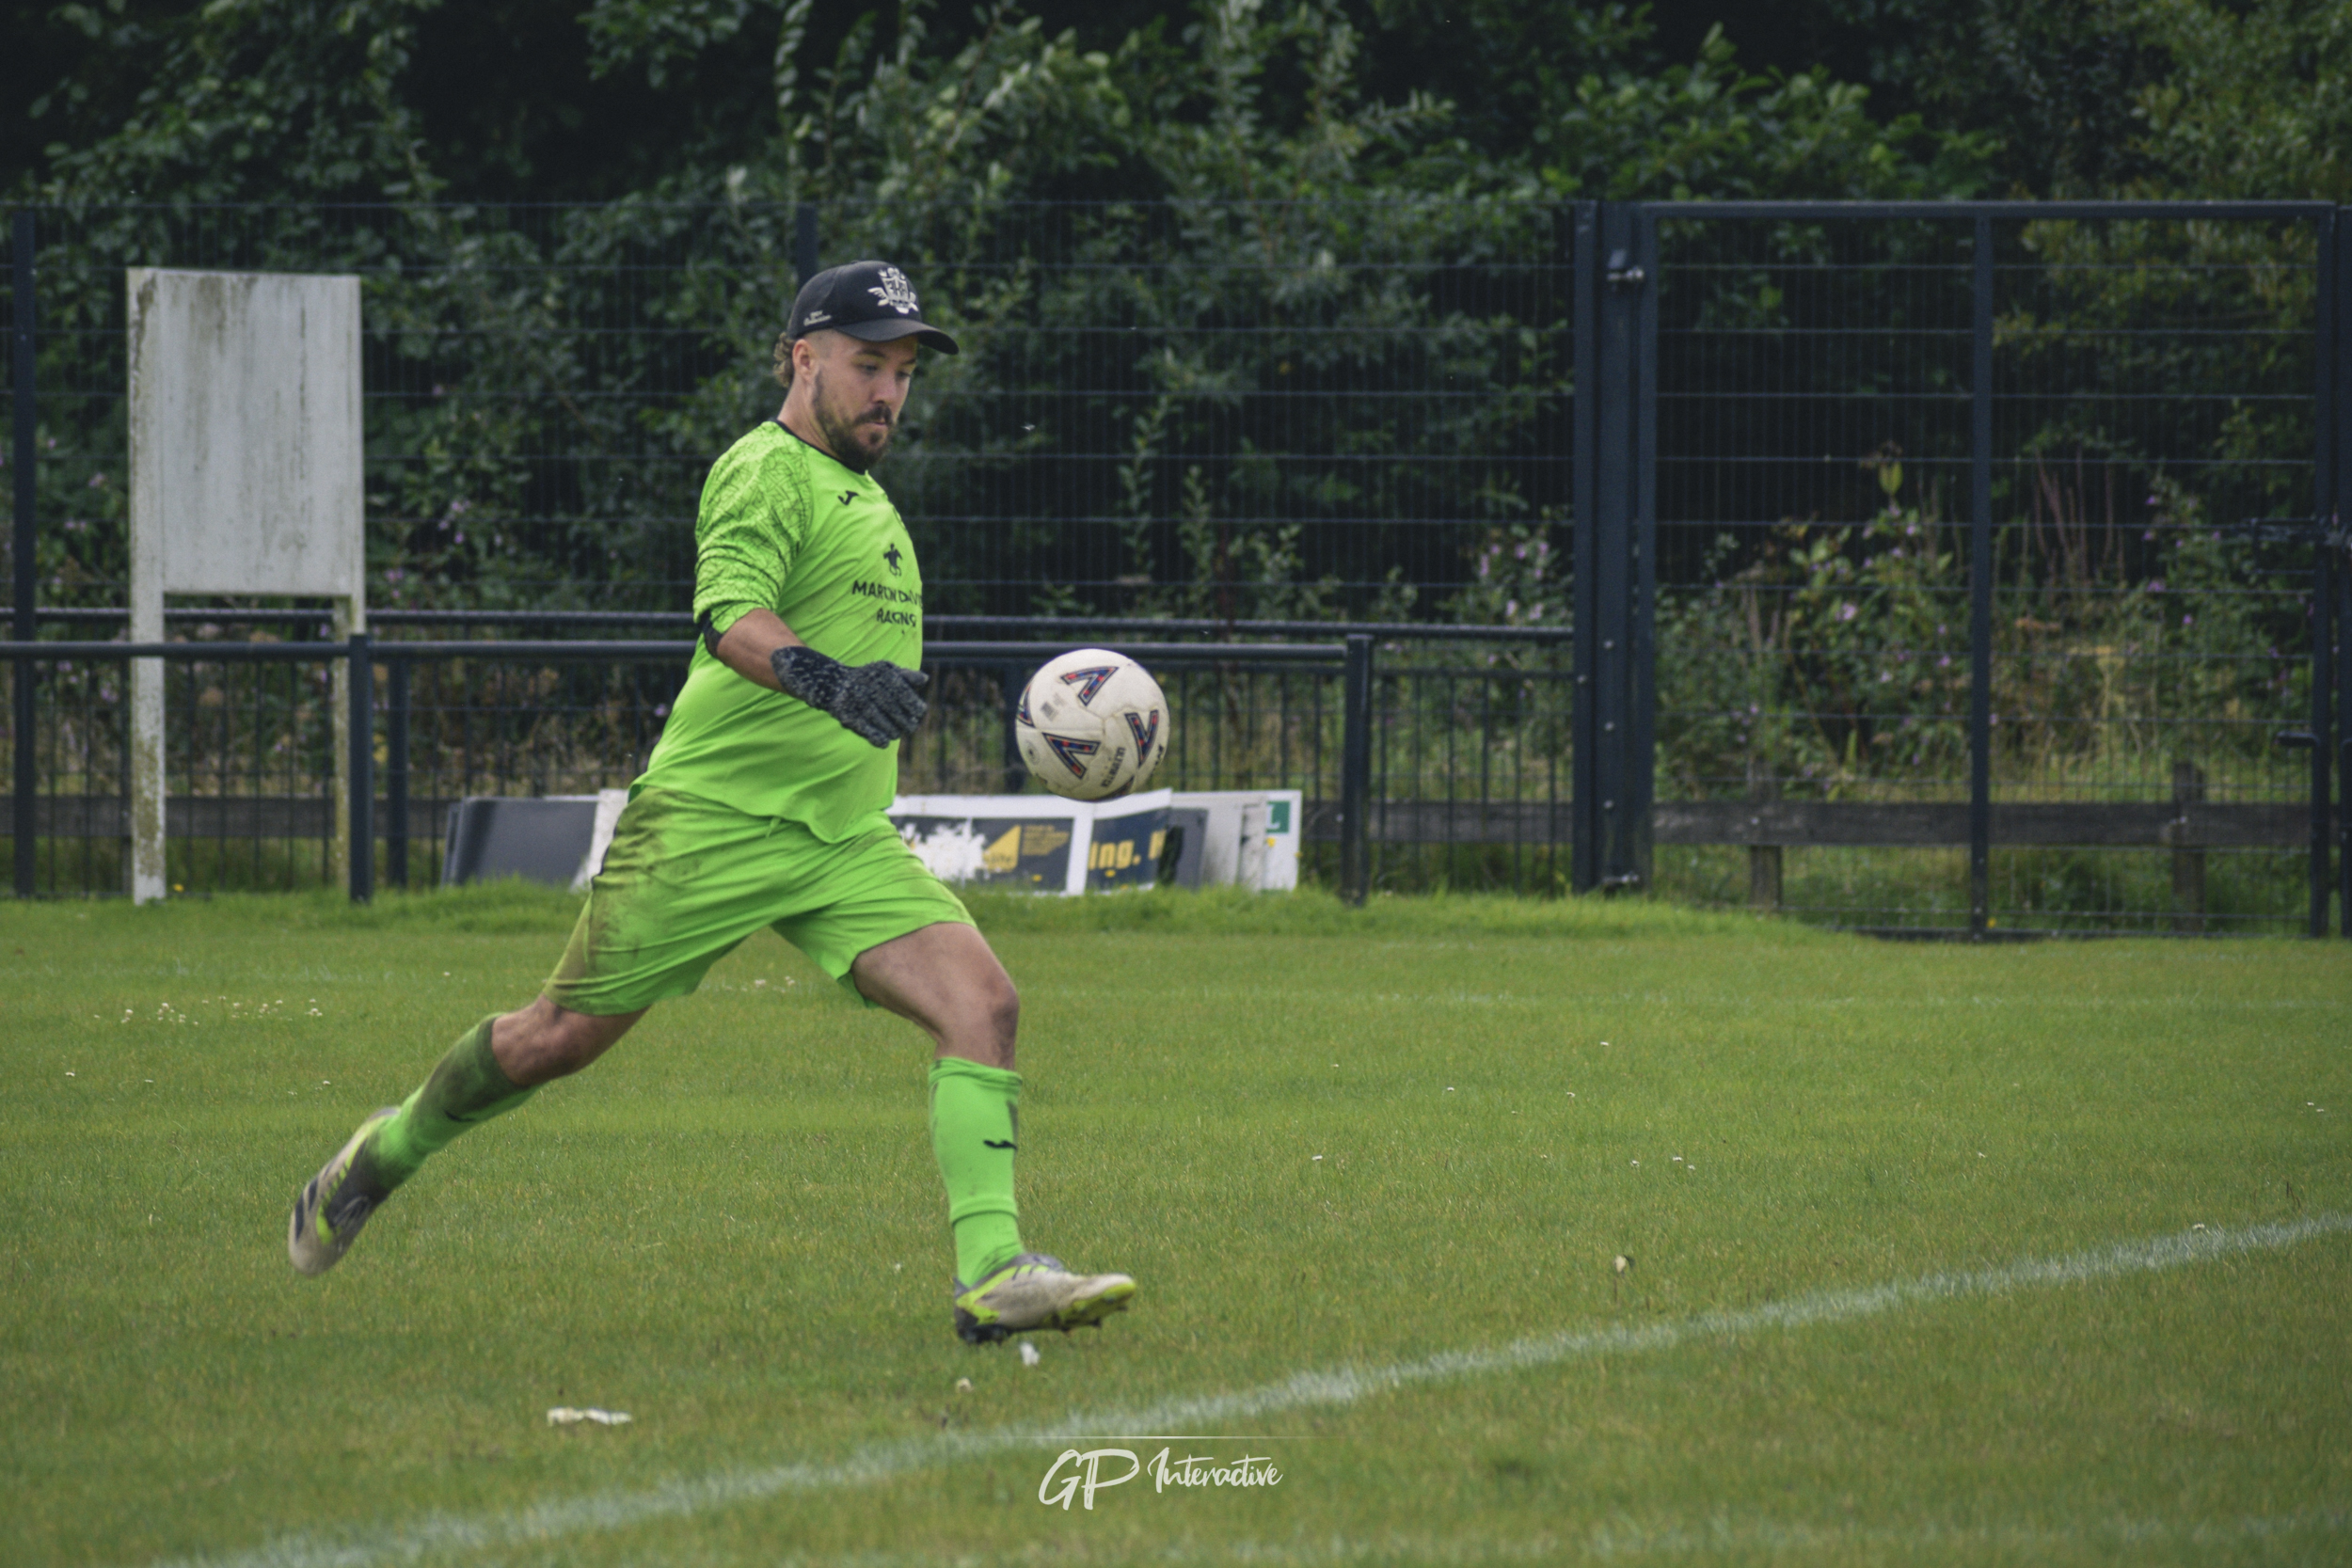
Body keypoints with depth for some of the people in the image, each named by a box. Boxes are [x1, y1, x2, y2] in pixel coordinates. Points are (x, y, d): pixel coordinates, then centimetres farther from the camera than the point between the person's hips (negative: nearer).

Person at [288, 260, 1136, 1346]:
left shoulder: (864, 498, 18)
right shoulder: (767, 472, -11)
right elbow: (728, 614, -29)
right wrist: (822, 677, -44)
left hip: (845, 844, 7)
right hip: (713, 819, -7)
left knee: (982, 1004, -14)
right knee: (565, 1036, 4)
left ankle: (993, 1274, -21)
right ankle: (385, 1154, 29)